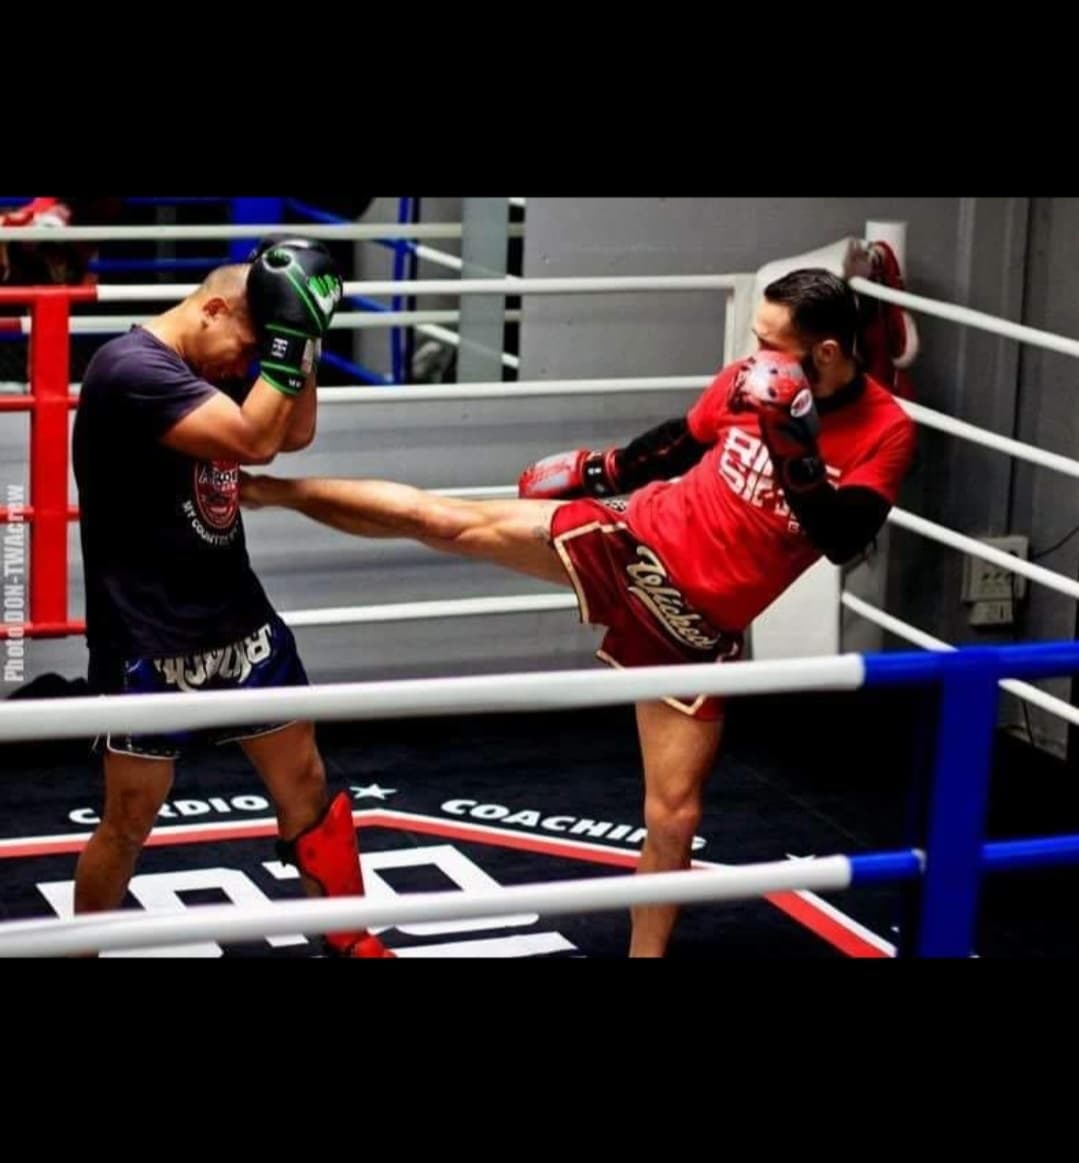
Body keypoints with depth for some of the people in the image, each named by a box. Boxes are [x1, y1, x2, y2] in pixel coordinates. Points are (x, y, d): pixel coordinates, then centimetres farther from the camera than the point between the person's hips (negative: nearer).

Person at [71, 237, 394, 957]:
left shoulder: (210, 369, 8)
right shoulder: (133, 369, -20)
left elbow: (295, 434, 18)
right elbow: (253, 441, -27)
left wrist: (304, 340, 5)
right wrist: (286, 336, -21)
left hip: (238, 620, 8)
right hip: (150, 642, -8)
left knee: (306, 784, 11)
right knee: (131, 818, 3)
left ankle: (351, 940, 24)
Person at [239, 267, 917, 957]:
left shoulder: (886, 432, -15)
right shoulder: (755, 380, -5)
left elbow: (841, 541, -28)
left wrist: (797, 444, -38)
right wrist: (596, 470, 20)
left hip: (695, 623, -2)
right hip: (632, 535, 2)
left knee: (674, 809, 1)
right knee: (446, 522, -1)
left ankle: (648, 951, 17)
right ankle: (268, 490, 13)